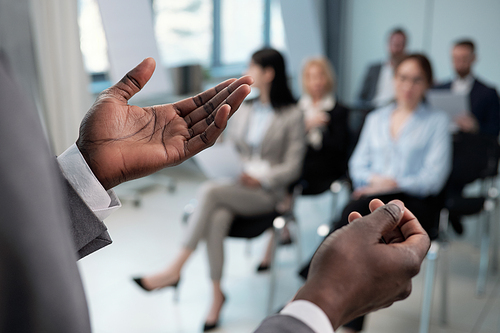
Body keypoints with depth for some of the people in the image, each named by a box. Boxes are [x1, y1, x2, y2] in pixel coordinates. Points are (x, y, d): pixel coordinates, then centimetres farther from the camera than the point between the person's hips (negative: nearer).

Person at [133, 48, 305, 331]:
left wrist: (259, 178, -18)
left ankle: (174, 270, -26)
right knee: (217, 220, -31)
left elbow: (292, 167, -5)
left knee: (210, 192, -32)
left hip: (266, 192, -4)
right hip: (234, 185, 5)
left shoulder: (292, 115, 0)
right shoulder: (244, 110, 18)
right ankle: (217, 294, -18)